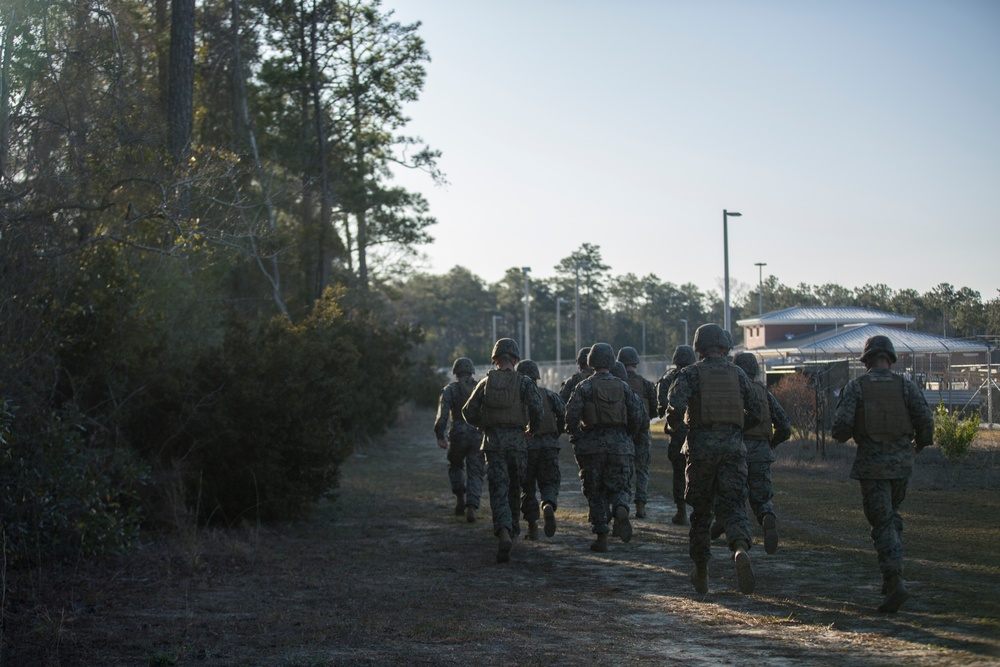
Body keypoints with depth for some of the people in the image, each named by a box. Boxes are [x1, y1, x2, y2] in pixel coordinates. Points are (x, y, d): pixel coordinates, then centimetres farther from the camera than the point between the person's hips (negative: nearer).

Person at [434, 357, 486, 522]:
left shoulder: (450, 389, 2)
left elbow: (442, 413, -11)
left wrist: (439, 436, -11)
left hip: (458, 435, -1)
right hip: (478, 436, 1)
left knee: (456, 466, 25)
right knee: (475, 474, 4)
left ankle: (460, 499, 13)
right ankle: (472, 506, -15)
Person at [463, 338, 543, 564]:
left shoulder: (486, 382, 6)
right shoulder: (523, 382, -1)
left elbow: (468, 412, 4)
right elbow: (536, 408, -12)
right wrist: (533, 429, 7)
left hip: (493, 440, 0)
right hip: (516, 439, 0)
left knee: (498, 490, -5)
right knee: (514, 487, 19)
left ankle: (504, 533, -26)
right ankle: (512, 527, 33)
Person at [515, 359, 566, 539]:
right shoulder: (548, 394, 7)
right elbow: (565, 414, -2)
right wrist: (556, 434, 11)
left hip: (525, 446, -1)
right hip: (549, 446, 1)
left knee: (527, 488, 10)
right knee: (549, 483, 7)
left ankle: (532, 527, 6)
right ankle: (549, 506, -25)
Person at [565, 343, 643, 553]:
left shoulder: (584, 387, -1)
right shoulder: (623, 386, 6)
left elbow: (571, 415, -11)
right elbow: (637, 416, 3)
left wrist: (576, 439, 2)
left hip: (591, 446, -1)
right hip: (619, 445, 1)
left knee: (595, 493, 8)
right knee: (618, 488, 9)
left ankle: (601, 537, 5)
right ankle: (621, 511, -24)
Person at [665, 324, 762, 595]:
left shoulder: (691, 373, 1)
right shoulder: (738, 373, 10)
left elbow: (676, 403, -15)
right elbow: (755, 414, 13)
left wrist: (673, 424, 5)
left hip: (702, 445, -1)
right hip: (733, 446, 1)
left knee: (700, 511, 12)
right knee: (735, 505, -3)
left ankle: (701, 573, 21)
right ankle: (741, 549, -34)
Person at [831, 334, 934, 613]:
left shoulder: (855, 387, -3)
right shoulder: (905, 385, 2)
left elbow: (842, 422, -13)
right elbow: (925, 419, -6)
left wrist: (841, 436, 11)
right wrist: (921, 443, 14)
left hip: (871, 463, -3)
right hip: (902, 462, 3)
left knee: (882, 524, -1)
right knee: (892, 516, 22)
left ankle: (895, 582, -16)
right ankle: (891, 577, 18)